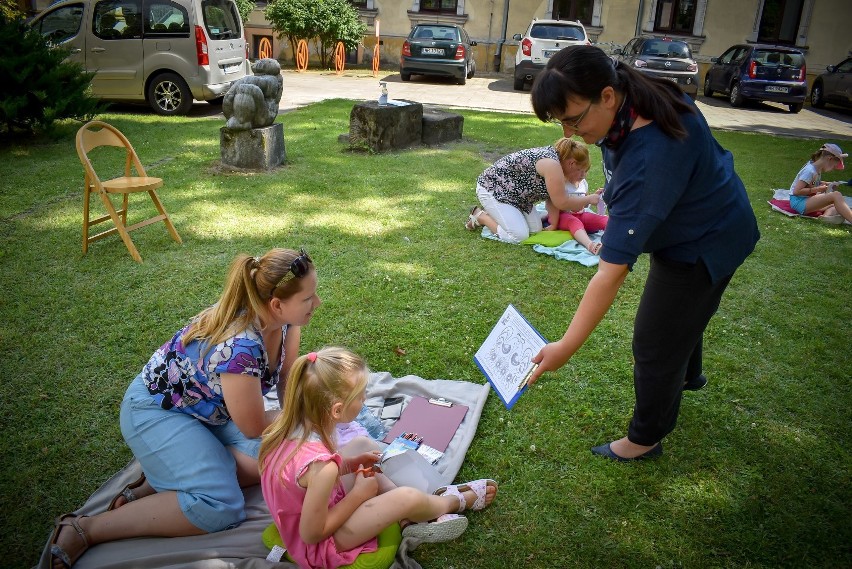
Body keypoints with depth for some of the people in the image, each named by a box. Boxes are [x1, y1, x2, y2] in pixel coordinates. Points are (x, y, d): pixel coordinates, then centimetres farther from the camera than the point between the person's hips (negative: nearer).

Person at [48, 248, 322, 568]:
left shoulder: (283, 317, -14)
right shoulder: (239, 346, -36)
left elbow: (287, 379, 2)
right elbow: (253, 427, -22)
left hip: (207, 407, 8)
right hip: (156, 409, -8)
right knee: (221, 508, -22)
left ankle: (159, 483, -2)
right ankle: (82, 530, -10)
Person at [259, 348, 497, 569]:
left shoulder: (291, 422, -15)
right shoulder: (322, 467, -37)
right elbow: (312, 535, -24)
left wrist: (350, 464, -3)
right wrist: (358, 494, -15)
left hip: (303, 506, 8)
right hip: (315, 548, -8)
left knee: (362, 444, 13)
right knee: (408, 497, -13)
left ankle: (414, 514, 19)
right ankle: (459, 501, 22)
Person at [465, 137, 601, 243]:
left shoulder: (551, 154, 5)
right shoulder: (552, 163, -25)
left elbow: (555, 196, 9)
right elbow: (562, 202, -20)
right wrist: (589, 199, -8)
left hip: (512, 192, 10)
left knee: (536, 229, 2)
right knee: (519, 236, -17)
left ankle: (492, 213, 15)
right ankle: (481, 216, 1)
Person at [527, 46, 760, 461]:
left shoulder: (647, 162, -44)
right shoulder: (640, 95, -18)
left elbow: (613, 270, -45)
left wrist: (567, 346, -42)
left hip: (705, 245, -10)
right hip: (695, 221, 10)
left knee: (655, 344, 3)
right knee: (681, 310, 32)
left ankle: (645, 439, 27)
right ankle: (687, 375, 62)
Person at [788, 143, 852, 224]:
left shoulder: (818, 170, 9)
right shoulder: (810, 171, -17)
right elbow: (796, 191, -23)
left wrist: (824, 184, 7)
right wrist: (817, 189, -18)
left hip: (808, 201, 10)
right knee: (836, 195, -24)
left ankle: (826, 217, -29)